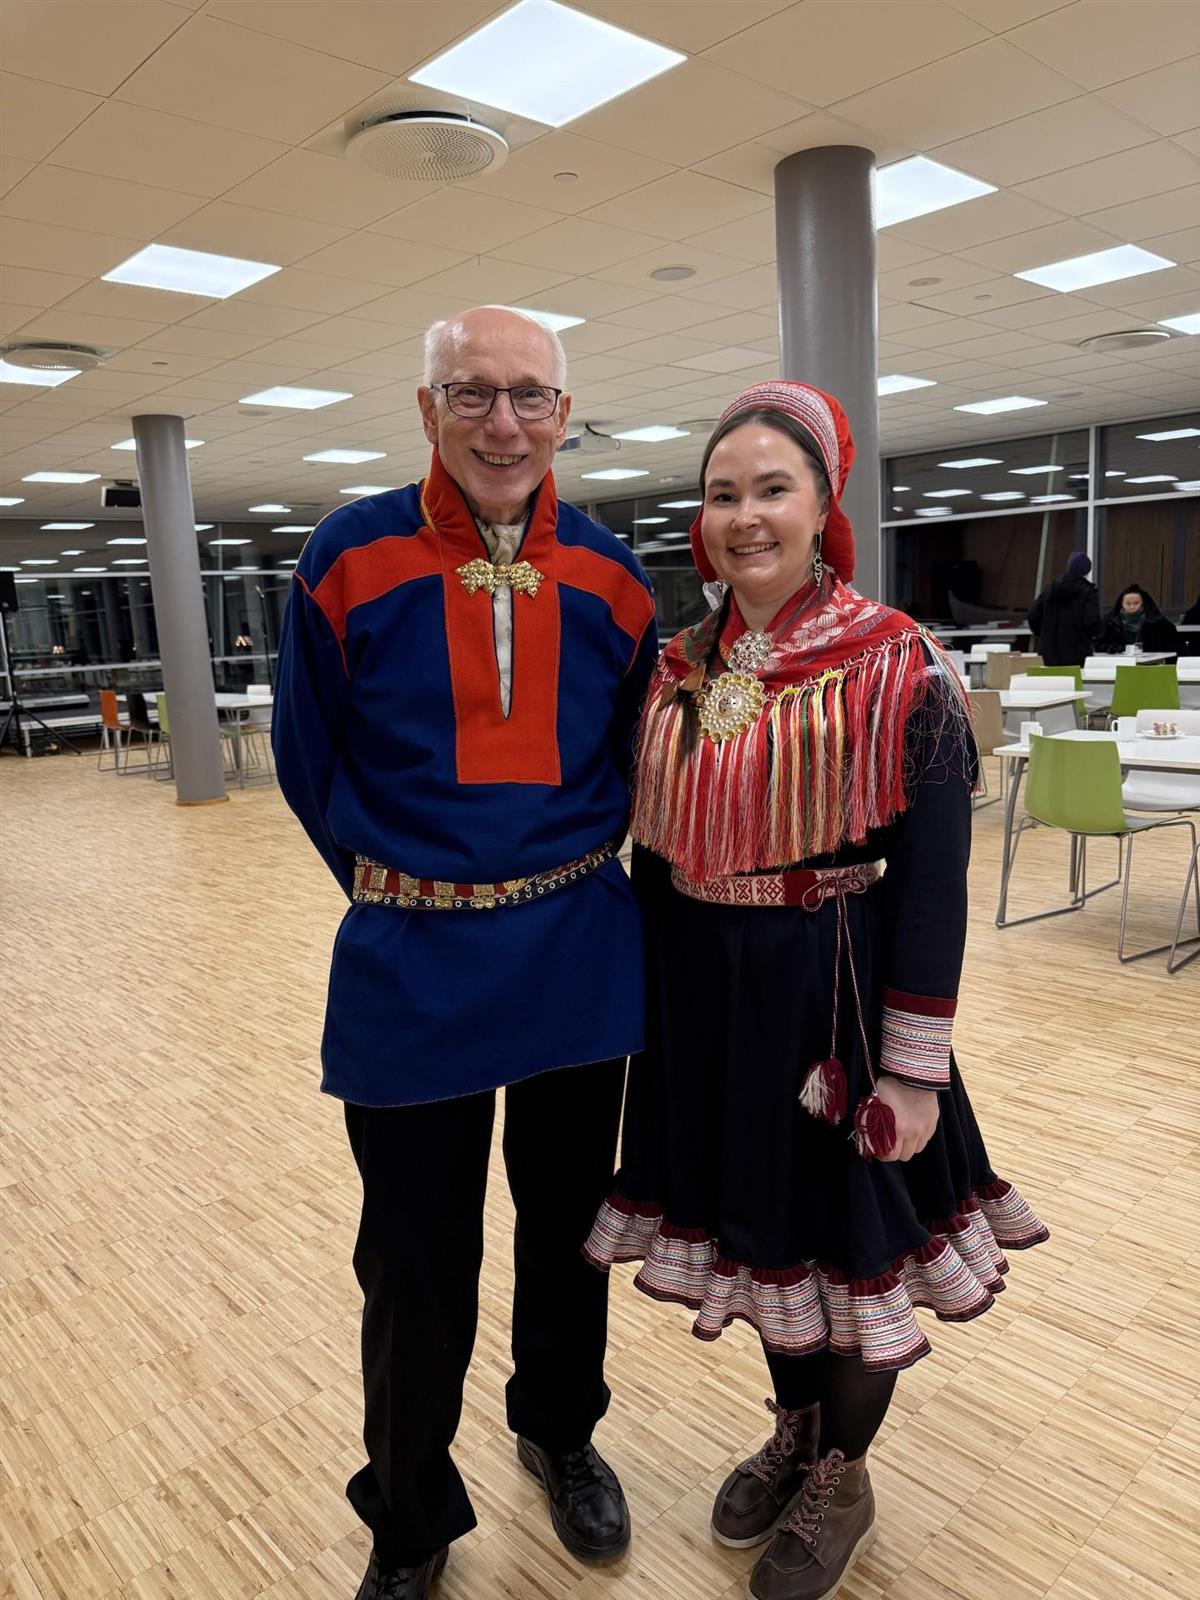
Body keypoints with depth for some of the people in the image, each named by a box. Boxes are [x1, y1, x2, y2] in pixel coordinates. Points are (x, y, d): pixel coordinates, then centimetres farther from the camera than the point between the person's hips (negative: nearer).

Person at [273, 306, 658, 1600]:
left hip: (579, 958, 3)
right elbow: (309, 760, 1)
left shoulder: (608, 575, 0)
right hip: (412, 971, -2)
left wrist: (569, 864, 4)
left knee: (567, 1224, 20)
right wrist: (398, 885, 2)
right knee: (416, 1265, 12)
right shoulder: (350, 559, -7)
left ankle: (559, 1431, 49)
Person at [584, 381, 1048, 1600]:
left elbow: (932, 884, -12)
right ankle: (794, 1430, 49)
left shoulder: (900, 669, -12)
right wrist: (649, 996, 9)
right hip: (705, 995, 5)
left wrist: (914, 1070, -13)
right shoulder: (677, 671, 2)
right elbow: (656, 853, 8)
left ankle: (842, 1479, 41)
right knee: (757, 1224, 21)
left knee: (847, 1241, 13)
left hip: (832, 989, -4)